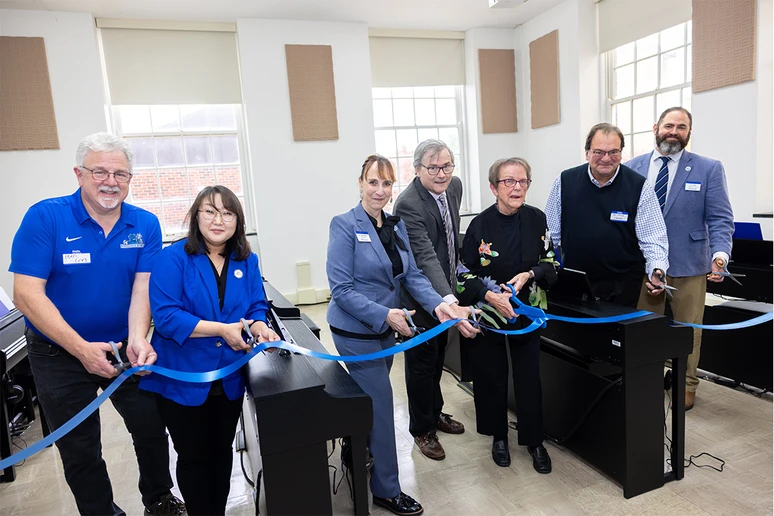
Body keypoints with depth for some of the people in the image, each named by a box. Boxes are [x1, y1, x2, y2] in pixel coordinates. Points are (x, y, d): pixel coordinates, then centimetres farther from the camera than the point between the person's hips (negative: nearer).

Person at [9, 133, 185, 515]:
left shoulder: (146, 225, -9)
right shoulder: (44, 217, -17)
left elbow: (142, 288, -13)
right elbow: (27, 294, -21)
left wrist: (138, 339, -31)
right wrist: (82, 349, -29)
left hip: (124, 347, 3)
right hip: (59, 354, -2)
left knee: (152, 428, 13)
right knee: (79, 450, 14)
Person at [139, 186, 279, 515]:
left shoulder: (247, 261, -1)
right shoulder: (173, 258, -15)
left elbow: (257, 308, 0)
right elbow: (165, 316, -22)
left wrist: (258, 328, -23)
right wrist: (223, 329, -27)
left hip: (228, 379, 4)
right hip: (183, 379, -4)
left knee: (222, 452, 21)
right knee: (194, 457, 14)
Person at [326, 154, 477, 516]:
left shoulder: (397, 225, 4)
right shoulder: (345, 225, -16)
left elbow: (412, 275, -1)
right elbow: (341, 289, -20)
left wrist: (438, 305, -17)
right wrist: (386, 314, -27)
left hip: (385, 328, 7)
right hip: (356, 330, -7)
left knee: (370, 399, 22)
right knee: (380, 404, 1)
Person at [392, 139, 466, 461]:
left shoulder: (454, 186, -3)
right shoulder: (408, 205, -29)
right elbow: (425, 258, -39)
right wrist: (448, 300, -49)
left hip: (444, 290, 8)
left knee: (438, 356, 23)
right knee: (422, 362, 8)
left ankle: (435, 412, 45)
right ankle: (422, 429, 29)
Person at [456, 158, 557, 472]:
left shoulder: (537, 219, -6)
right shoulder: (480, 224, -12)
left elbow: (550, 261, 5)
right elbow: (465, 272, -7)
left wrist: (529, 275, -14)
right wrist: (490, 295, -21)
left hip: (526, 310, 2)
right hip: (489, 311, -1)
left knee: (529, 376, 5)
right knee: (491, 376, 9)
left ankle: (534, 441, 25)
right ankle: (499, 437, 31)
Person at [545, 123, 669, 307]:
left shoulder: (640, 187, -6)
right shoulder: (564, 182, -3)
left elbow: (652, 240, -4)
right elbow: (551, 233, 4)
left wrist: (657, 271, -21)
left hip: (623, 285, 0)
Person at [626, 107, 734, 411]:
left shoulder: (709, 169, 0)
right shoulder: (633, 168, 5)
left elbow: (720, 218, -4)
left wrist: (720, 254, -20)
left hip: (688, 264, -1)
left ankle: (686, 385, 29)